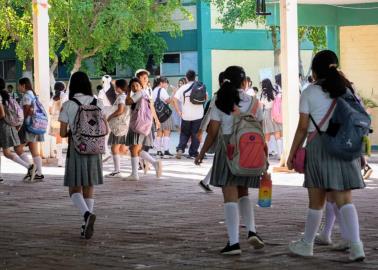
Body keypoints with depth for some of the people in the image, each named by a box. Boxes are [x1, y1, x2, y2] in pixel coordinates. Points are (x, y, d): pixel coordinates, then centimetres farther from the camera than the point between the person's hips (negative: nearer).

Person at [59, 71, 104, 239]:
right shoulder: (98, 103, 0)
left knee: (75, 190, 4)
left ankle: (87, 214, -24)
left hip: (76, 150, -3)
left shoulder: (68, 105, -7)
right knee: (89, 189, 13)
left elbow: (62, 133, -5)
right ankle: (87, 226, 10)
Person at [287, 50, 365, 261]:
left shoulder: (309, 93, -1)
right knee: (345, 199, -1)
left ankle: (307, 244, 21)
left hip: (319, 146, -3)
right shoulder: (346, 89, 10)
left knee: (316, 200, 7)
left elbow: (303, 127, -3)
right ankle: (356, 245, -15)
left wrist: (292, 154, 5)